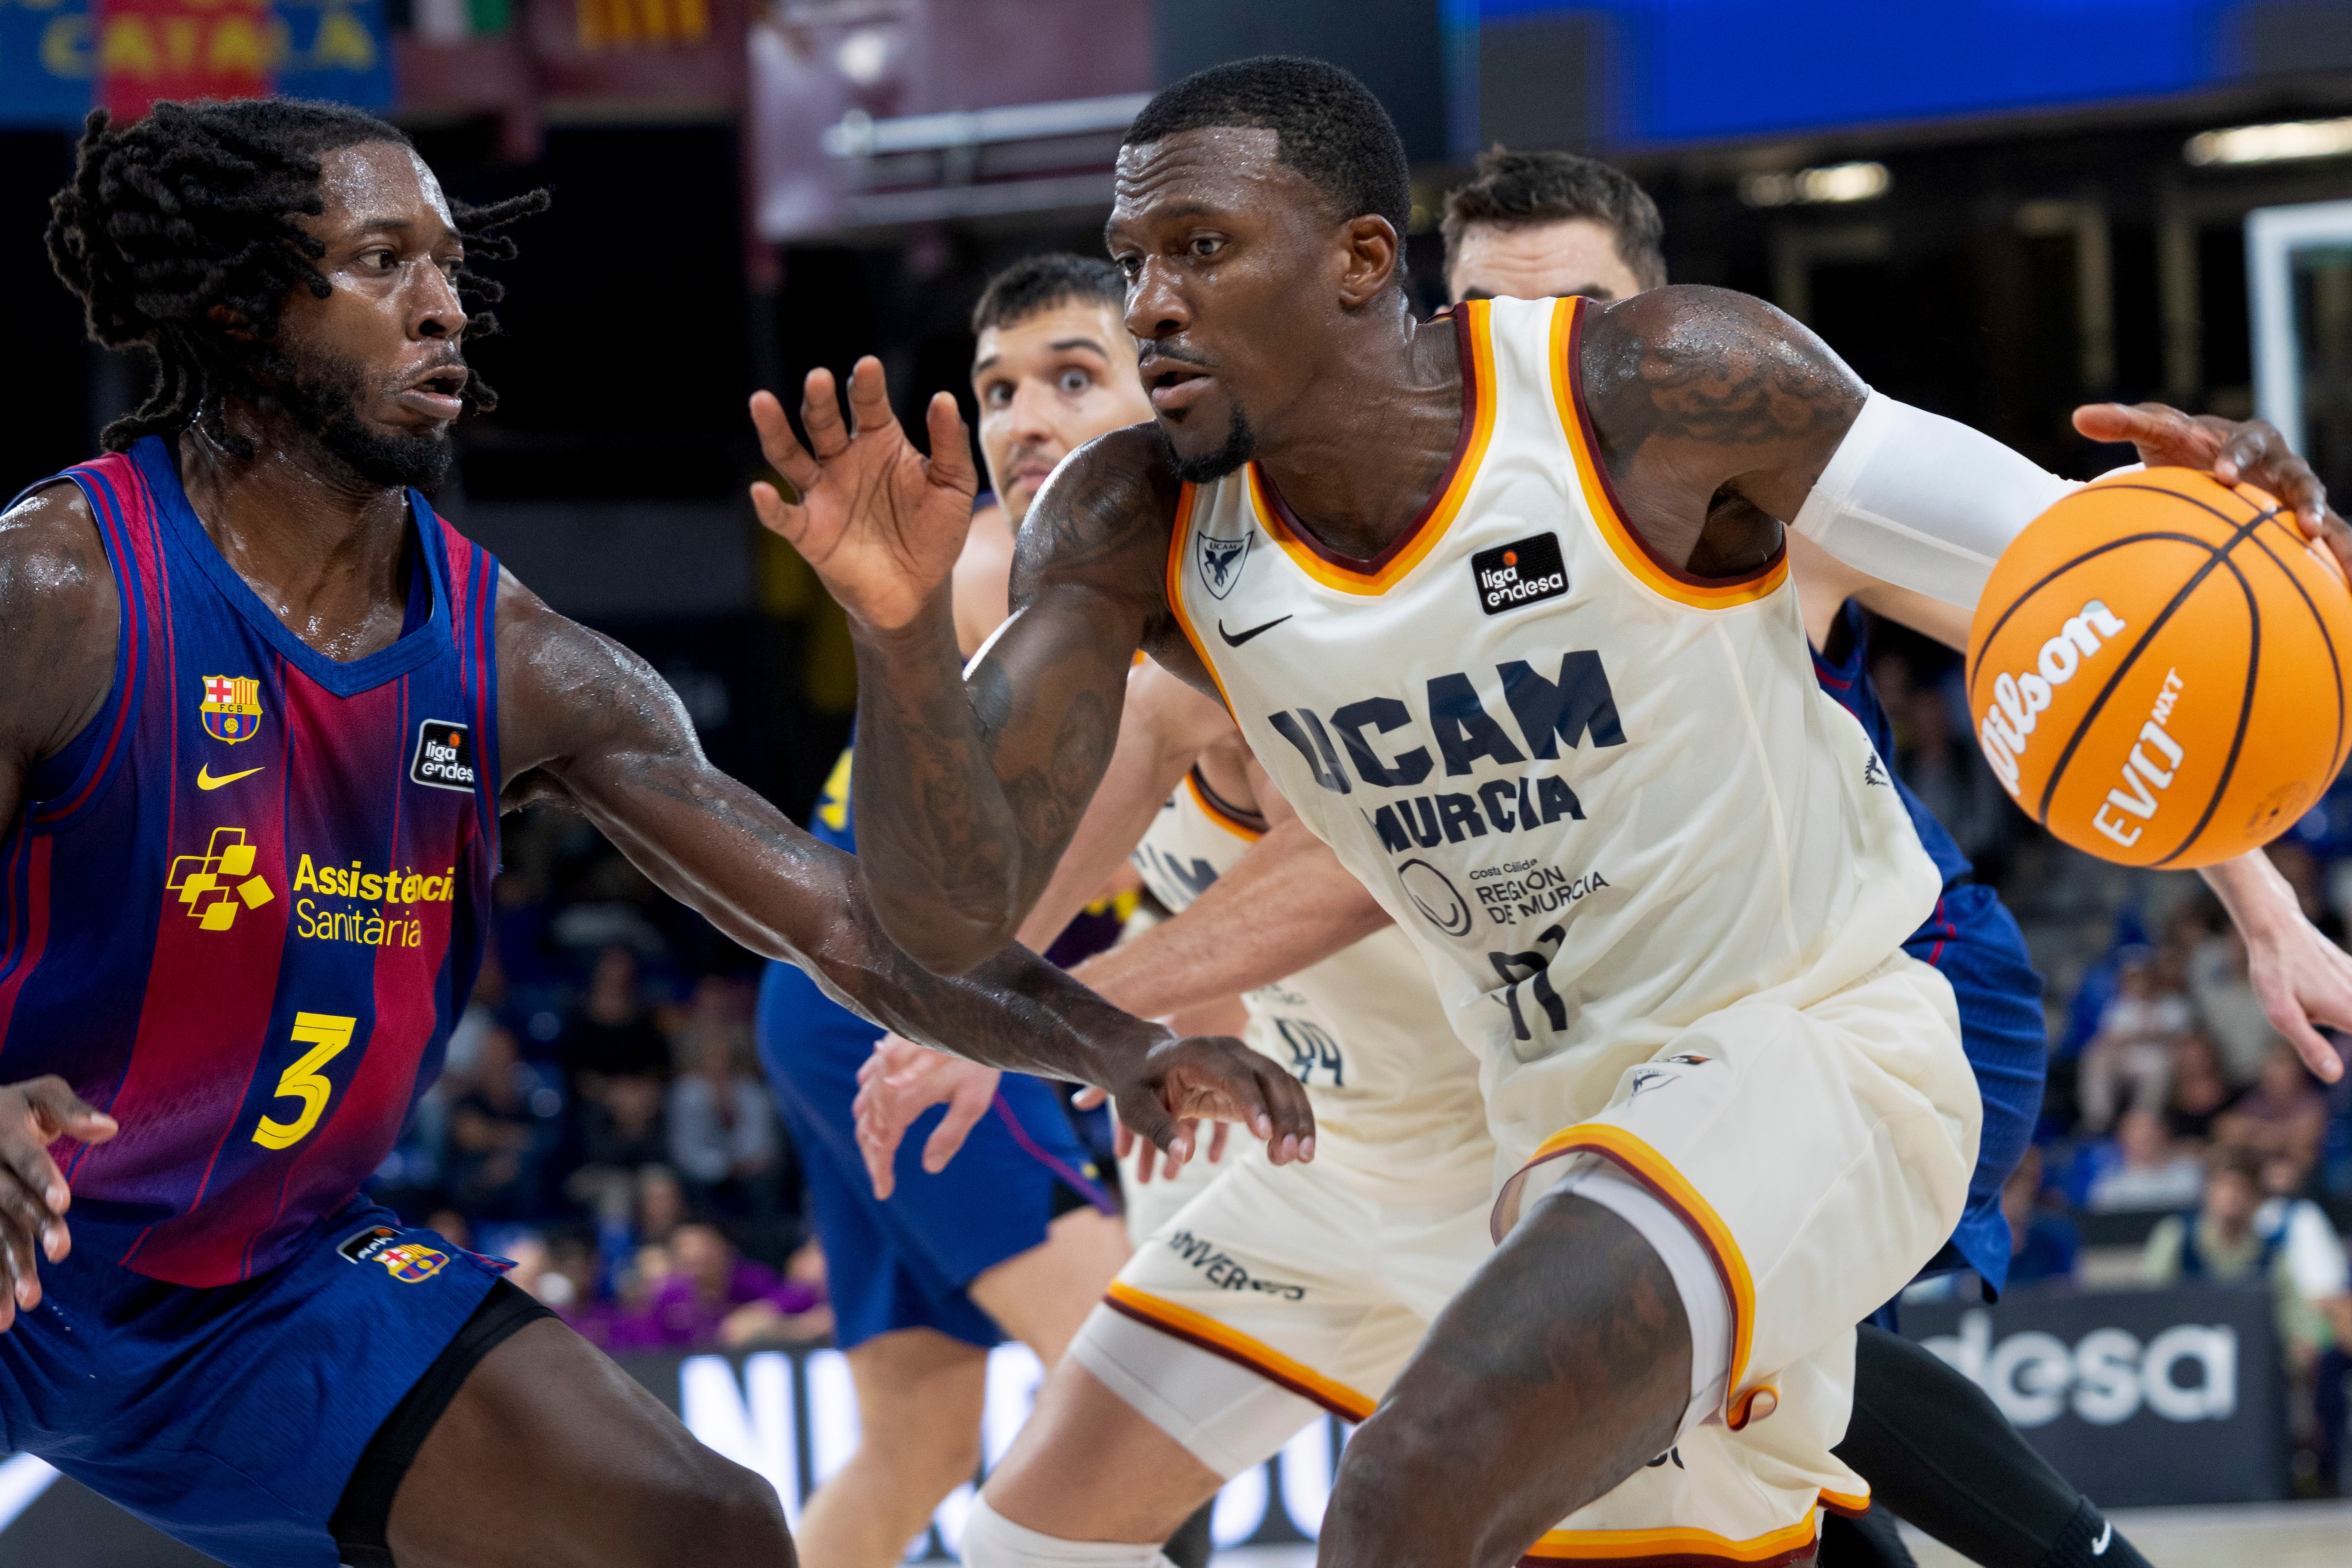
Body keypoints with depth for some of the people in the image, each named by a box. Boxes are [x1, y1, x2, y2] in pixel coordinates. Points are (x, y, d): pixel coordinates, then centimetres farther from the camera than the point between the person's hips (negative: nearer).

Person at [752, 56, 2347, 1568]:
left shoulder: (1659, 391, -21)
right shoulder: (1132, 533, -9)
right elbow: (954, 913, -13)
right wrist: (899, 632, -32)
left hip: (1817, 1056, -7)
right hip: (1563, 1111, 7)